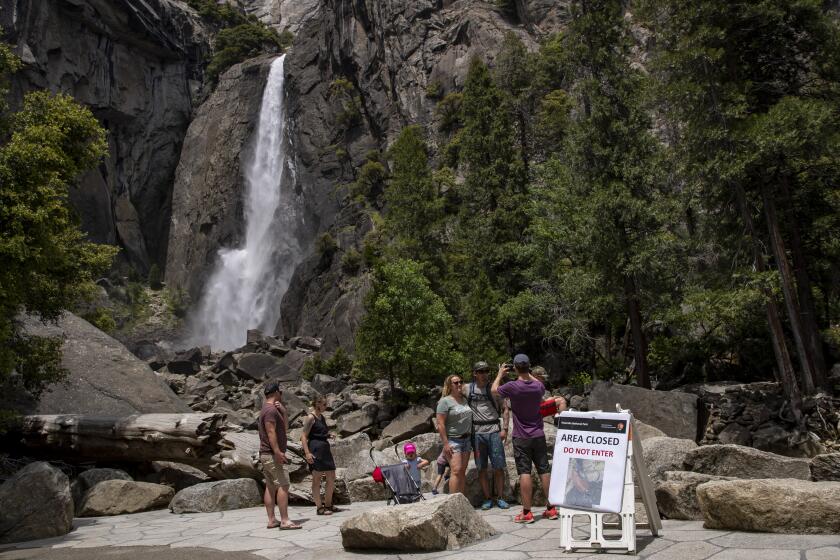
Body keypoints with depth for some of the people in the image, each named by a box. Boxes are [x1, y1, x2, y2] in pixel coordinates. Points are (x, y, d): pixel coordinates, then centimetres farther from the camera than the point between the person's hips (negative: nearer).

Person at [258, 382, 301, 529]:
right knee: (283, 485, -12)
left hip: (266, 455, 10)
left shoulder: (268, 409, 19)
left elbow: (285, 427, 21)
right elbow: (271, 432, -21)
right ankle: (285, 520, -15)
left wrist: (282, 409, 11)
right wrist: (278, 452, -25)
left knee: (270, 487, 8)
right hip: (272, 454, -10)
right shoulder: (271, 409, -13)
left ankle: (272, 520, 9)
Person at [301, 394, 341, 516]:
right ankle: (319, 508, 8)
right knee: (317, 480, 1)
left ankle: (328, 505, 23)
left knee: (331, 478, 10)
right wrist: (307, 452, -22)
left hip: (325, 449, 9)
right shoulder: (310, 418, -9)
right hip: (315, 450, -9)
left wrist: (328, 434, 10)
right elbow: (304, 436, -15)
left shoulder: (322, 417, 16)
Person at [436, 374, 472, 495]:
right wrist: (445, 443, -19)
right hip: (452, 440, -7)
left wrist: (471, 439, 16)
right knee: (456, 470, -15)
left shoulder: (464, 399, 12)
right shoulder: (445, 401, -10)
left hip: (466, 439, 7)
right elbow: (440, 424, -14)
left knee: (462, 472, 6)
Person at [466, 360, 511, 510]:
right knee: (482, 468, 5)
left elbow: (505, 409, 5)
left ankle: (500, 498, 13)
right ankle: (487, 498, 15)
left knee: (498, 467, 1)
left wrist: (504, 429, -4)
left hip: (494, 431, 0)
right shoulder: (467, 389, 4)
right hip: (477, 432, 0)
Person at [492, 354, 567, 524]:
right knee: (544, 471, 9)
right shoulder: (538, 387, -5)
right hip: (538, 436, 4)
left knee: (524, 473, -2)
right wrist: (528, 374, 33)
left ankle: (527, 512, -1)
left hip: (521, 438, -4)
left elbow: (494, 389, 4)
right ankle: (551, 508, 16)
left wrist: (500, 374, 20)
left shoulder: (512, 387, -16)